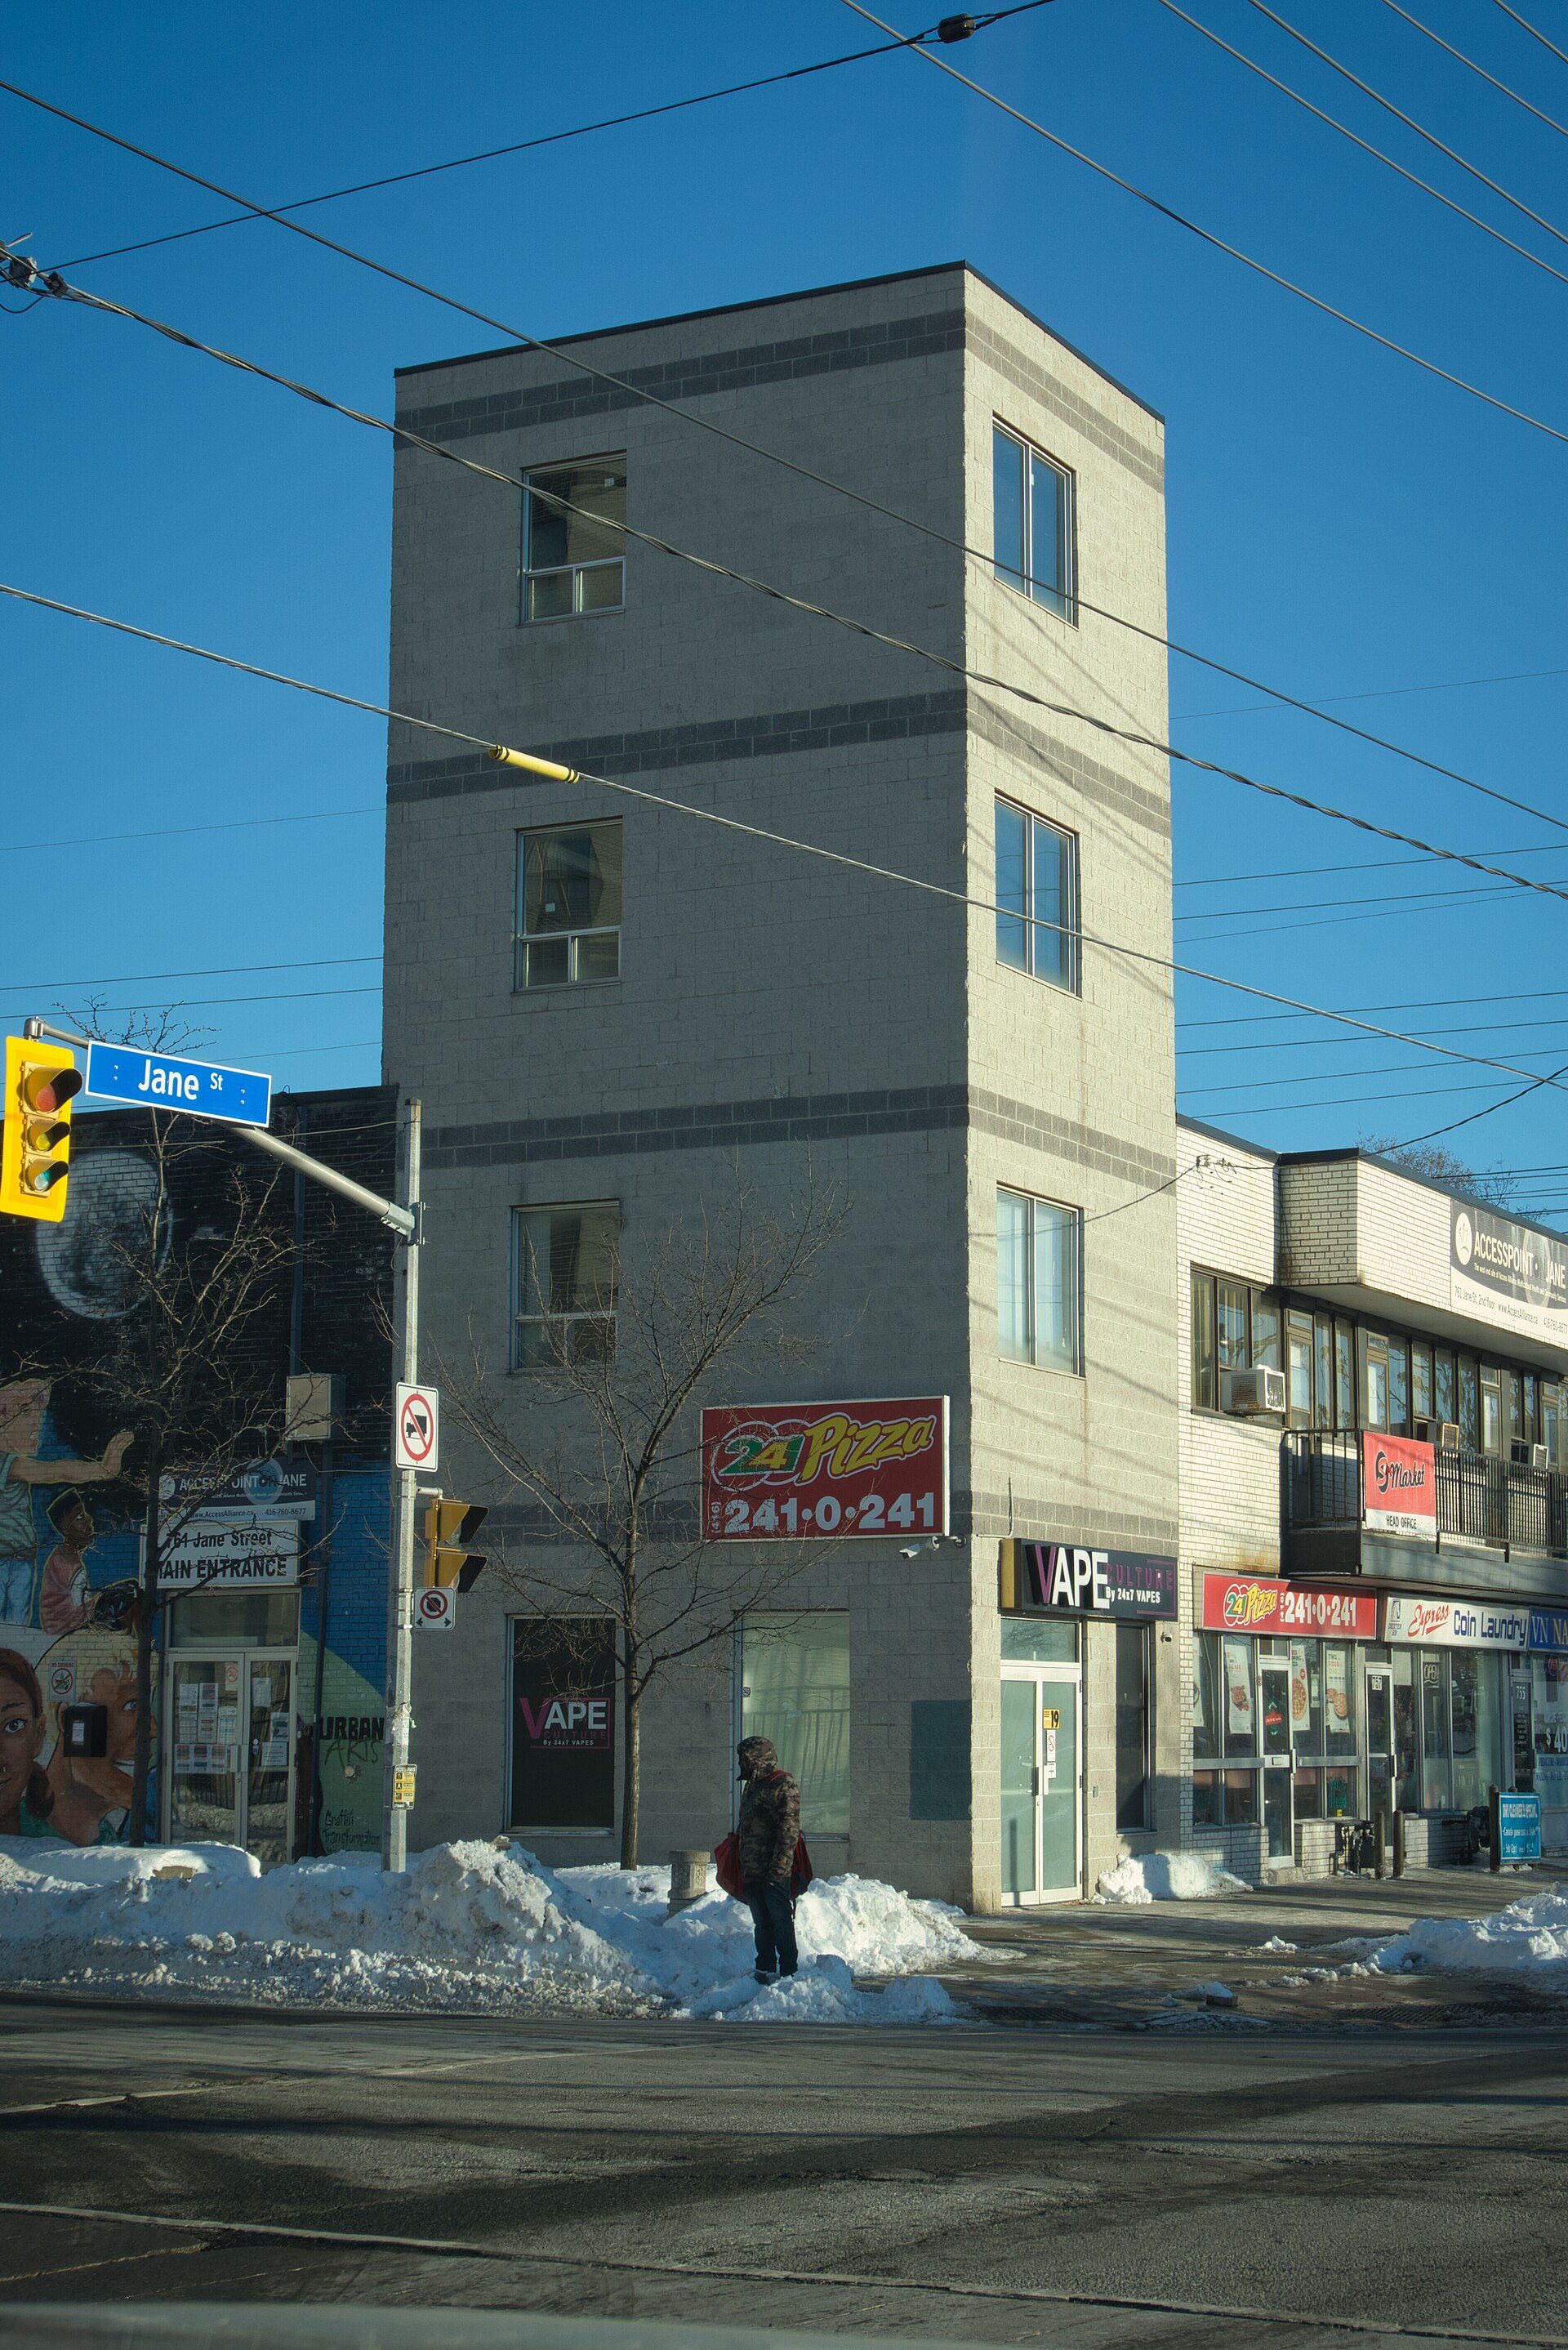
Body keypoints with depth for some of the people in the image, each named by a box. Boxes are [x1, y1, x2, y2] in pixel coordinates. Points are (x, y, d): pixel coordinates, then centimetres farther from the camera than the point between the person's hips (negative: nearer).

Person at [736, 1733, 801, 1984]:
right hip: (752, 1872, 9)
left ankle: (788, 1971, 0)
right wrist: (742, 1868, 19)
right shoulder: (752, 1786, 18)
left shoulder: (783, 1786, -10)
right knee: (762, 1923, 13)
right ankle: (765, 1969, 19)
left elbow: (789, 1831, -16)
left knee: (781, 1920, -4)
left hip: (775, 1872, -9)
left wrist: (779, 1869, -21)